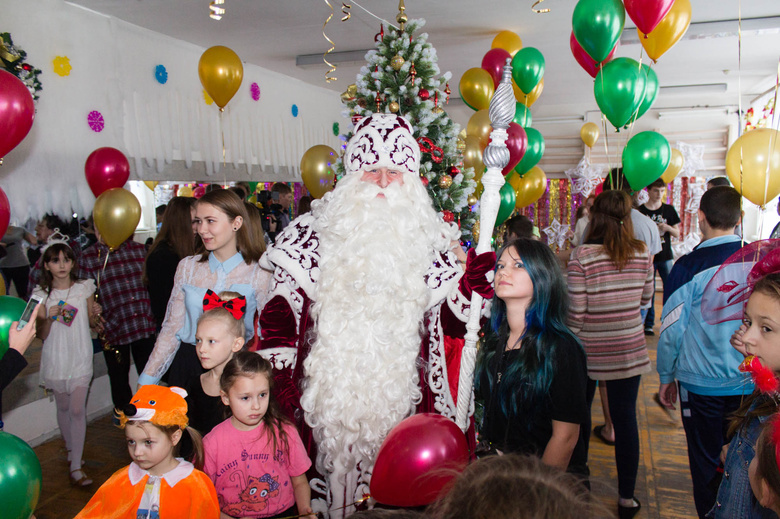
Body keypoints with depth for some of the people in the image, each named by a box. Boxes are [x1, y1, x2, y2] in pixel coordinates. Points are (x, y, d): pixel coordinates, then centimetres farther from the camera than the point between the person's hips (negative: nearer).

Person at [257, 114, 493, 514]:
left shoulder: (430, 238, 5)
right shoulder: (315, 233, 1)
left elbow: (448, 321, 7)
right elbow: (282, 308, 0)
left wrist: (469, 289, -12)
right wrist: (277, 376, -8)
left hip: (402, 402, 1)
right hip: (329, 400, 0)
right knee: (331, 486, 10)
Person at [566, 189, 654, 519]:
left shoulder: (582, 255, -17)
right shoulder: (643, 254, -4)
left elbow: (575, 311, -16)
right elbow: (645, 298, 10)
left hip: (589, 350, -2)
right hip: (629, 350, 3)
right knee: (625, 417, 12)